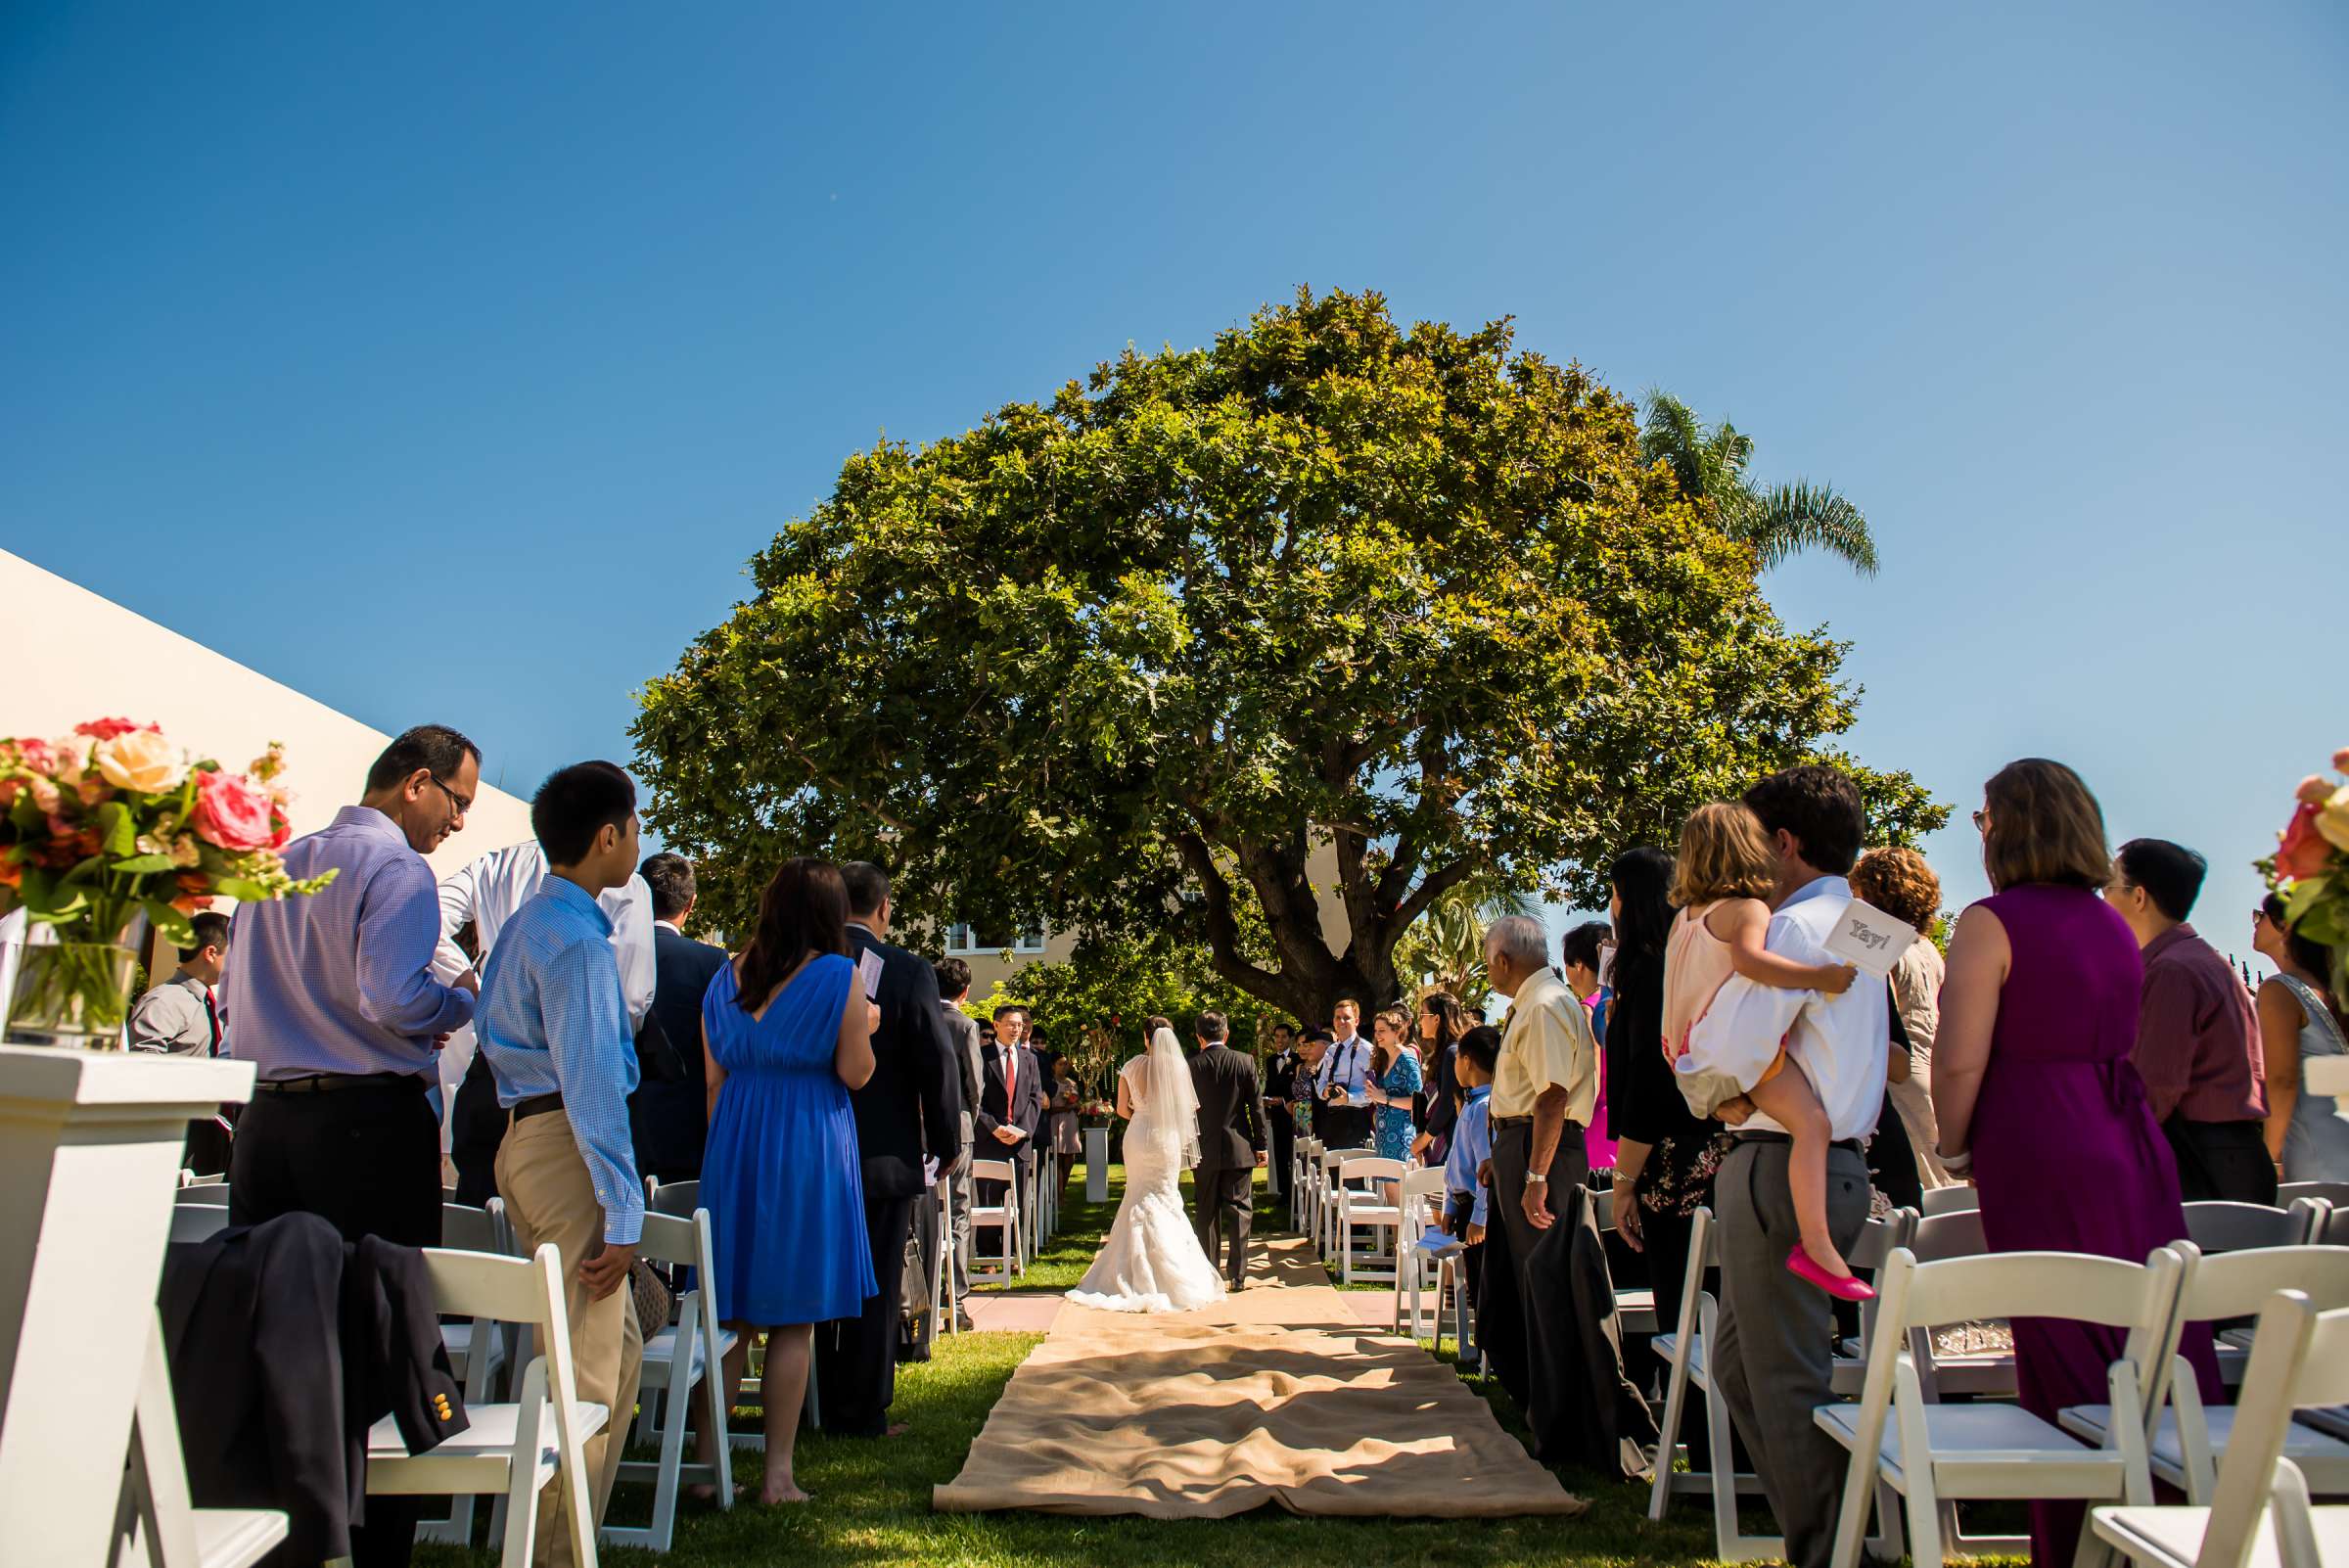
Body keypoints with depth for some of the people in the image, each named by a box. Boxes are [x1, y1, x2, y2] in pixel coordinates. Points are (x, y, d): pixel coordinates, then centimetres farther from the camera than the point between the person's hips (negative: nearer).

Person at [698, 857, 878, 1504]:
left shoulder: (726, 977, 6)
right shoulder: (839, 976, -9)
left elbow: (712, 1077, 9)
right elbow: (855, 1074, -9)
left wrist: (723, 1146, 18)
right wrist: (866, 1028, 9)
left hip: (733, 1144, 5)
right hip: (808, 1149, -5)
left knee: (731, 1315, 12)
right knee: (794, 1320, 4)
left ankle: (707, 1461, 16)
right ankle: (777, 1474, 10)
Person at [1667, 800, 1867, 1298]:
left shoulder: (1686, 916, 18)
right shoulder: (1747, 908, -9)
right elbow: (1748, 958, -30)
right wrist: (1819, 976, -26)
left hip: (1696, 1055, 10)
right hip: (1737, 1044, -9)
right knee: (1812, 1120, -20)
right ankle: (1816, 1245, -29)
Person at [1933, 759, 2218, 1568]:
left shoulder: (1991, 922, -10)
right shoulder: (2115, 925, 12)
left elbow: (1960, 1060, -15)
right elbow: (2116, 1045, 18)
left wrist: (1956, 1147, 1)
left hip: (2040, 1150, -7)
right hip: (2131, 1140, 7)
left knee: (2066, 1364, 1)